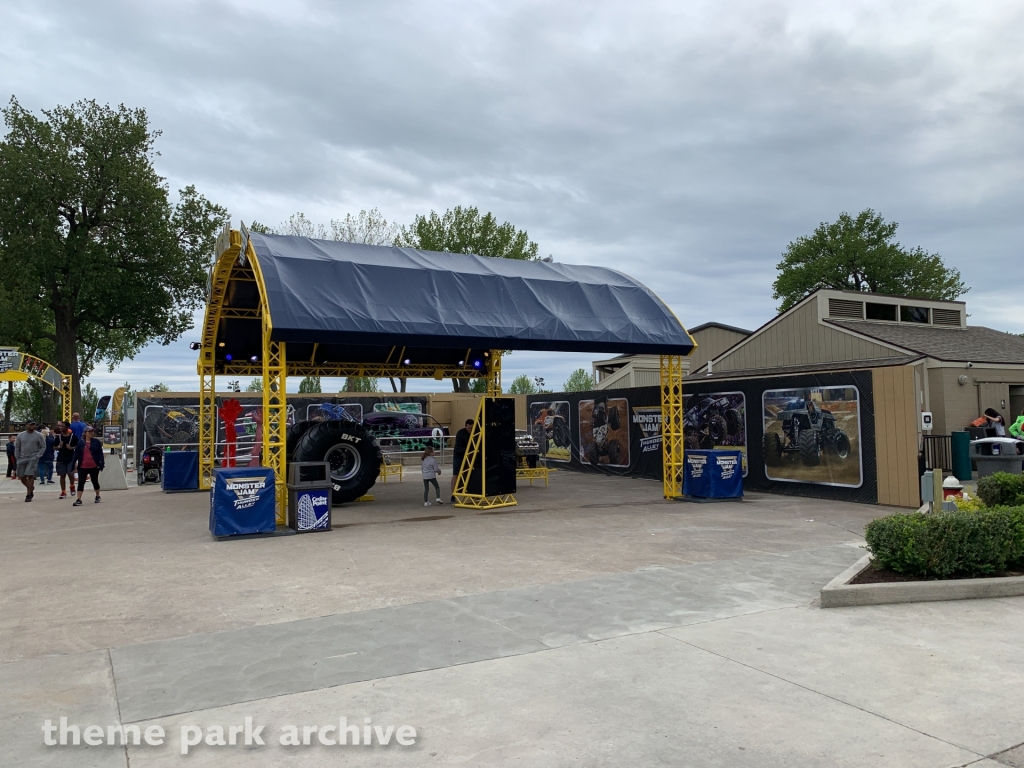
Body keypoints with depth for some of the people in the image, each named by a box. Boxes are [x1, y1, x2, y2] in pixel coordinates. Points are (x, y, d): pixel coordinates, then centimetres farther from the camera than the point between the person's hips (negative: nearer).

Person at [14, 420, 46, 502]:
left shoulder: (38, 435, -2)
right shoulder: (20, 436, 7)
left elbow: (43, 447, 1)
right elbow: (17, 447, 13)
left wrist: (37, 456, -9)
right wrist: (17, 458, 5)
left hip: (33, 459, -4)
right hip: (22, 459, 4)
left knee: (30, 475, -13)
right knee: (22, 477, 6)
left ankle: (28, 495, -8)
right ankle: (31, 488, 32)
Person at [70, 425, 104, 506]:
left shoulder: (97, 441, -2)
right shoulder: (81, 442, 1)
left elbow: (100, 453, -4)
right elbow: (76, 454, 3)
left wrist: (101, 464, -11)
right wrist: (73, 465, 0)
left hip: (94, 466, -1)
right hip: (83, 467, 1)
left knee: (95, 481, 13)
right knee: (81, 482, -3)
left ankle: (97, 496, 31)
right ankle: (79, 500, -2)